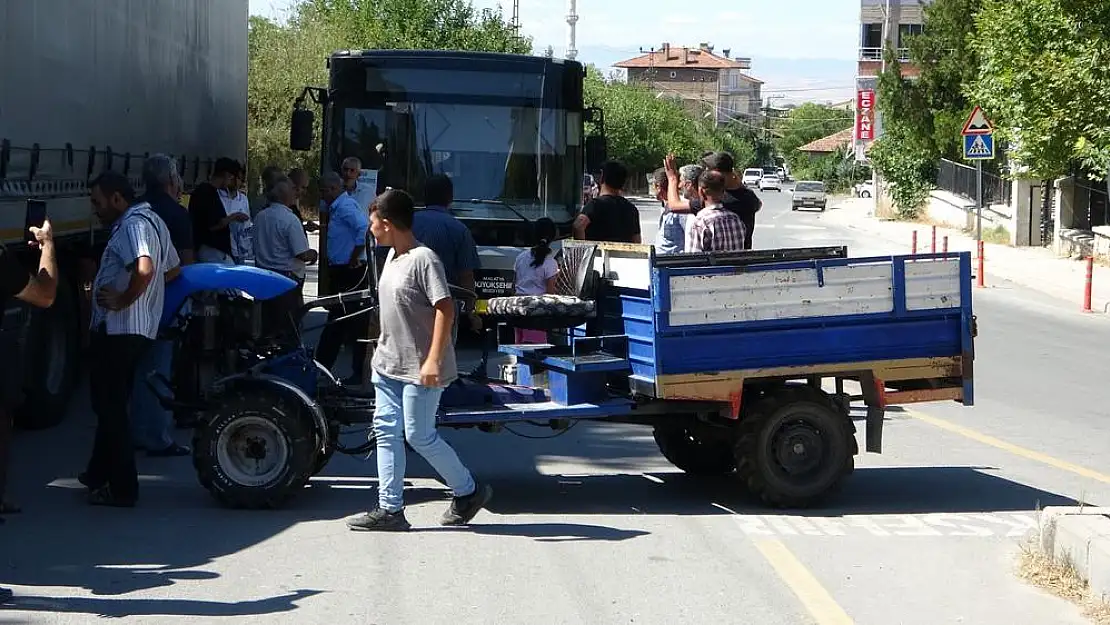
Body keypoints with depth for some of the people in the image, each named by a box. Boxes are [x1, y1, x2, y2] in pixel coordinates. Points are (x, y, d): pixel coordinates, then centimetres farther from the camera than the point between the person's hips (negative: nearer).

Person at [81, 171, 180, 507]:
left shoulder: (131, 225, -17)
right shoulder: (152, 221, 15)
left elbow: (144, 269, -35)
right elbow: (172, 269, 25)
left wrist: (122, 300, -22)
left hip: (117, 331, -11)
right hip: (140, 329, 11)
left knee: (110, 406, -4)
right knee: (112, 404, 20)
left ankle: (121, 488, -1)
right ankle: (100, 474, 31)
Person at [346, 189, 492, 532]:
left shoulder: (424, 259, -18)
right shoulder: (392, 256, 10)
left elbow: (445, 309, -23)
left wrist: (434, 360, -28)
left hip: (420, 369, -9)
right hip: (388, 363, 9)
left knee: (419, 436, -3)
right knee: (386, 431, 5)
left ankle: (468, 491, 15)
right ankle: (390, 509, 9)